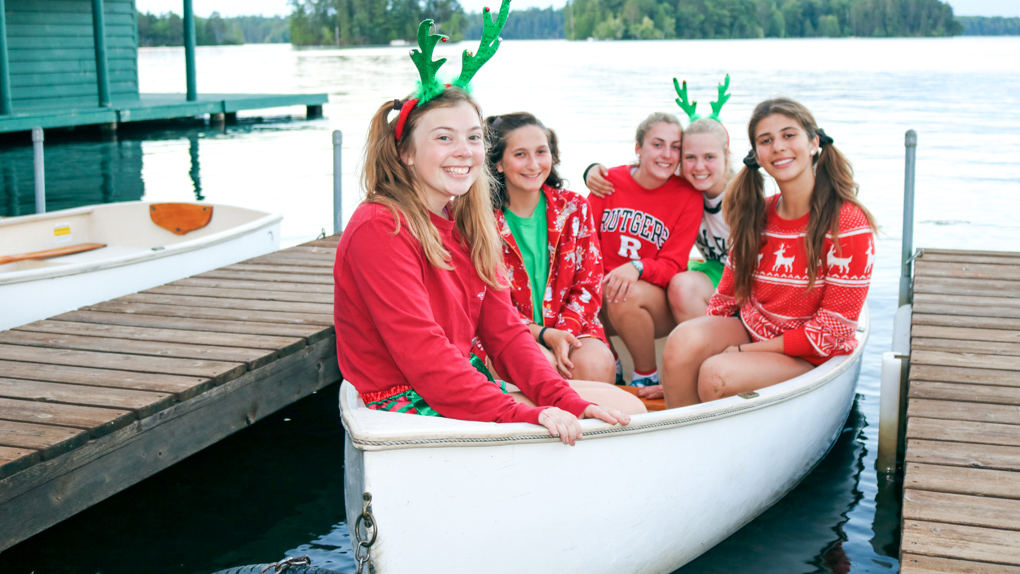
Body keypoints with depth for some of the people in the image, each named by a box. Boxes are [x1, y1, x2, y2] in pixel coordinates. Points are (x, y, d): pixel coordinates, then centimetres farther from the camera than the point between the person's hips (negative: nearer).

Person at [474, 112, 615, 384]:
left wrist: (564, 331, -15)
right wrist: (543, 335, -20)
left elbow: (589, 283, 4)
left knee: (595, 363, -28)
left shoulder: (573, 207, 5)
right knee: (543, 363, -34)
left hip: (569, 324, 3)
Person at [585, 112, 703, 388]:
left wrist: (636, 268, -32)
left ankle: (648, 376, -9)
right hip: (603, 287, 2)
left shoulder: (688, 197, -5)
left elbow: (672, 266, -9)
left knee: (629, 296, -35)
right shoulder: (610, 181, 1)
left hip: (659, 302, -2)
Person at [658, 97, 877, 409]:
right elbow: (728, 295, 10)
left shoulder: (847, 223, -15)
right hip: (750, 329, 5)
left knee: (716, 374, -32)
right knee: (683, 339, -27)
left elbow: (833, 329, -16)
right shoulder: (755, 215, 3)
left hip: (809, 357, -4)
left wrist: (742, 351, -18)